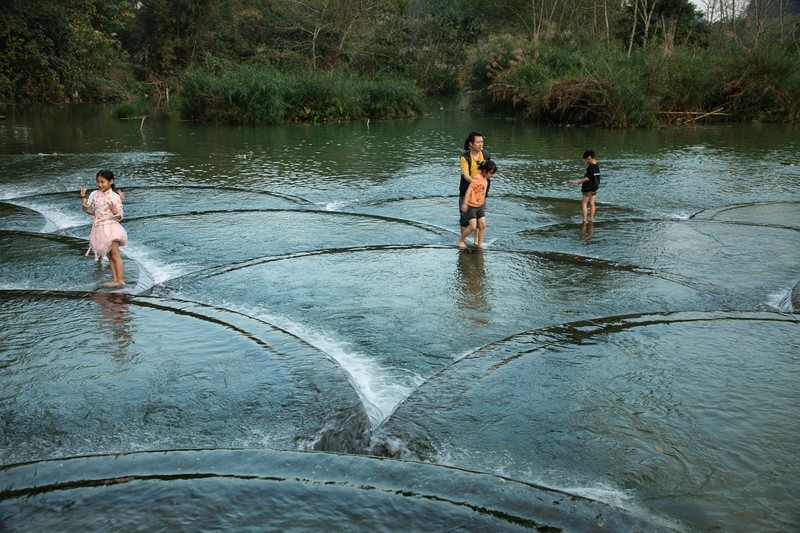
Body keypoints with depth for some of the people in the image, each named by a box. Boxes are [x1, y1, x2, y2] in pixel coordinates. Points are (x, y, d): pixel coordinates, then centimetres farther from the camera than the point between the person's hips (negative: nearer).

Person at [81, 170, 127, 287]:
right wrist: (83, 196, -6)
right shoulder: (95, 194, 4)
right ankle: (115, 279, 15)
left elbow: (120, 217, -11)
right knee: (109, 255, 10)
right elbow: (85, 208, 9)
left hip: (110, 228, -6)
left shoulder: (114, 197, -12)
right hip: (99, 228, 6)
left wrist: (115, 211, -33)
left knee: (115, 255, -2)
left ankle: (120, 280, 1)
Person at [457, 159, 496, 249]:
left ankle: (479, 244, 12)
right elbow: (469, 189, -25)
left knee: (483, 225, 3)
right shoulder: (477, 178, -20)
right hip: (471, 206, -8)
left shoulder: (485, 179, 6)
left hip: (479, 205, 9)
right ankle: (460, 241, 7)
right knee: (473, 226, -12)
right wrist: (465, 203, -31)